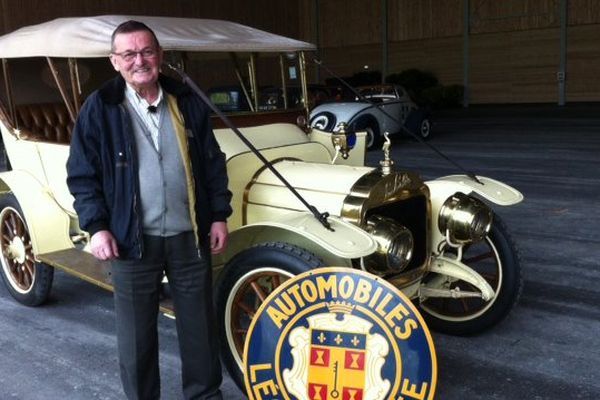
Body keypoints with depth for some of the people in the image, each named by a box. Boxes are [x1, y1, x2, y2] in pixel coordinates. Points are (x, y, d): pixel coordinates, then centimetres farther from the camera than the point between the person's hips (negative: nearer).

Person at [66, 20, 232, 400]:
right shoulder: (99, 108, -3)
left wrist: (219, 216, 5)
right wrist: (96, 226, -9)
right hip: (132, 239, -2)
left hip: (189, 236, 2)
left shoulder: (188, 101, 4)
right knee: (136, 334, 10)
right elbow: (82, 173, -1)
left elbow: (213, 162, 9)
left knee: (200, 327, 14)